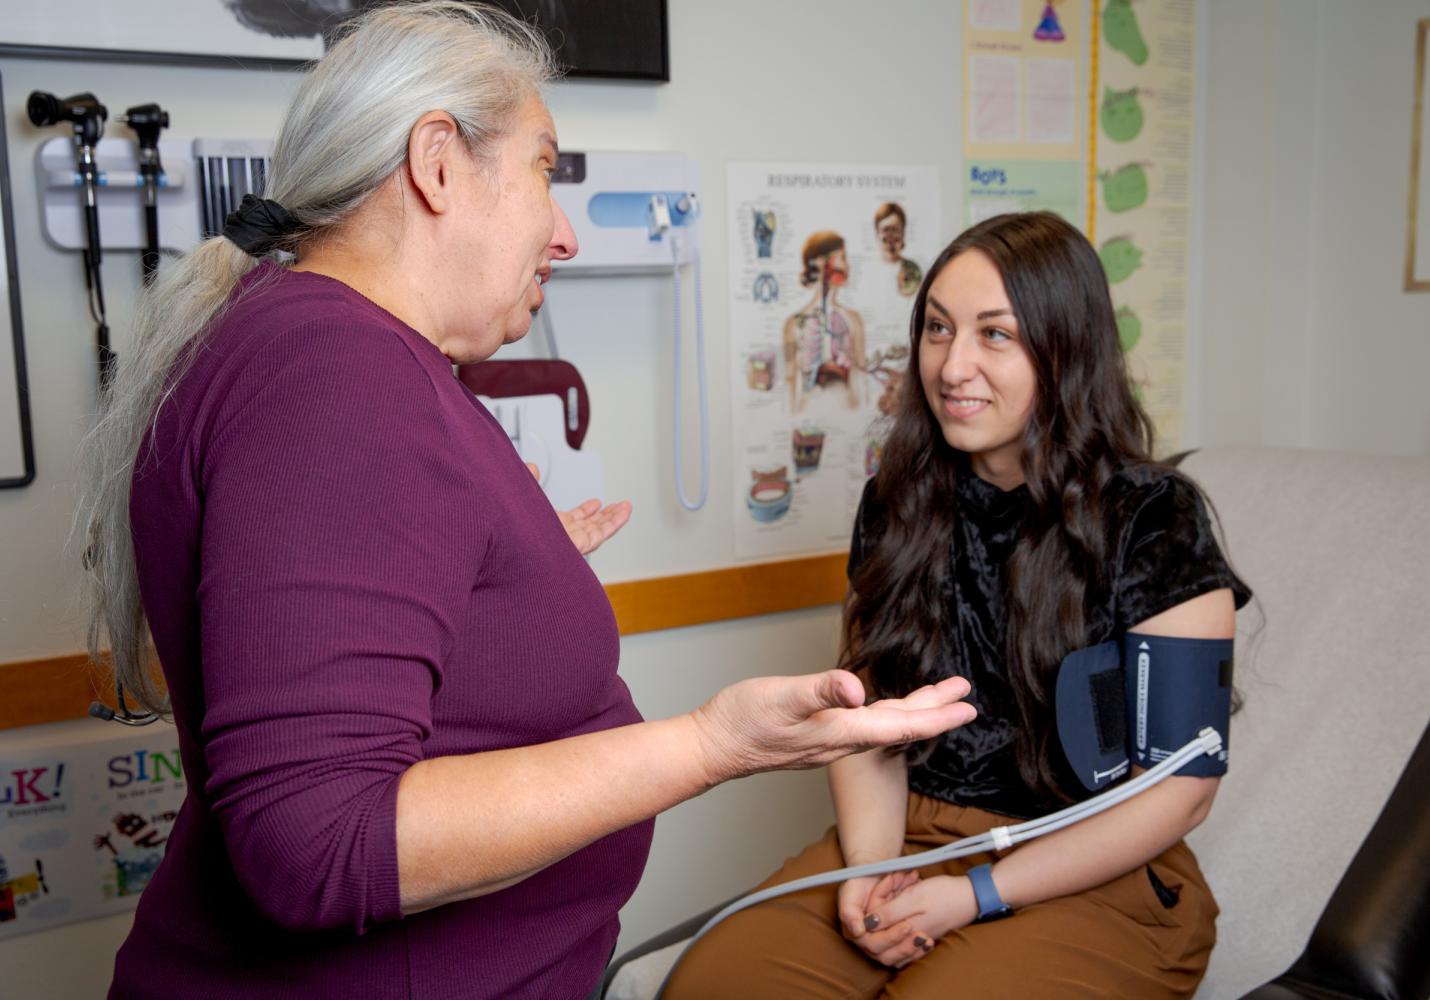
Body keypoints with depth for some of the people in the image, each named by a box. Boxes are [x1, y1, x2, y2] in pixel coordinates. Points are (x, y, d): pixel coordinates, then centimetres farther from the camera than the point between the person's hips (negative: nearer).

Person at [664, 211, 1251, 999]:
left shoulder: (1154, 523, -10)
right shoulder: (896, 504, 5)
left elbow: (1179, 786, -10)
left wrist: (975, 894, -13)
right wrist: (870, 867, -8)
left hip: (1095, 878, -3)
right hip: (905, 840, 4)